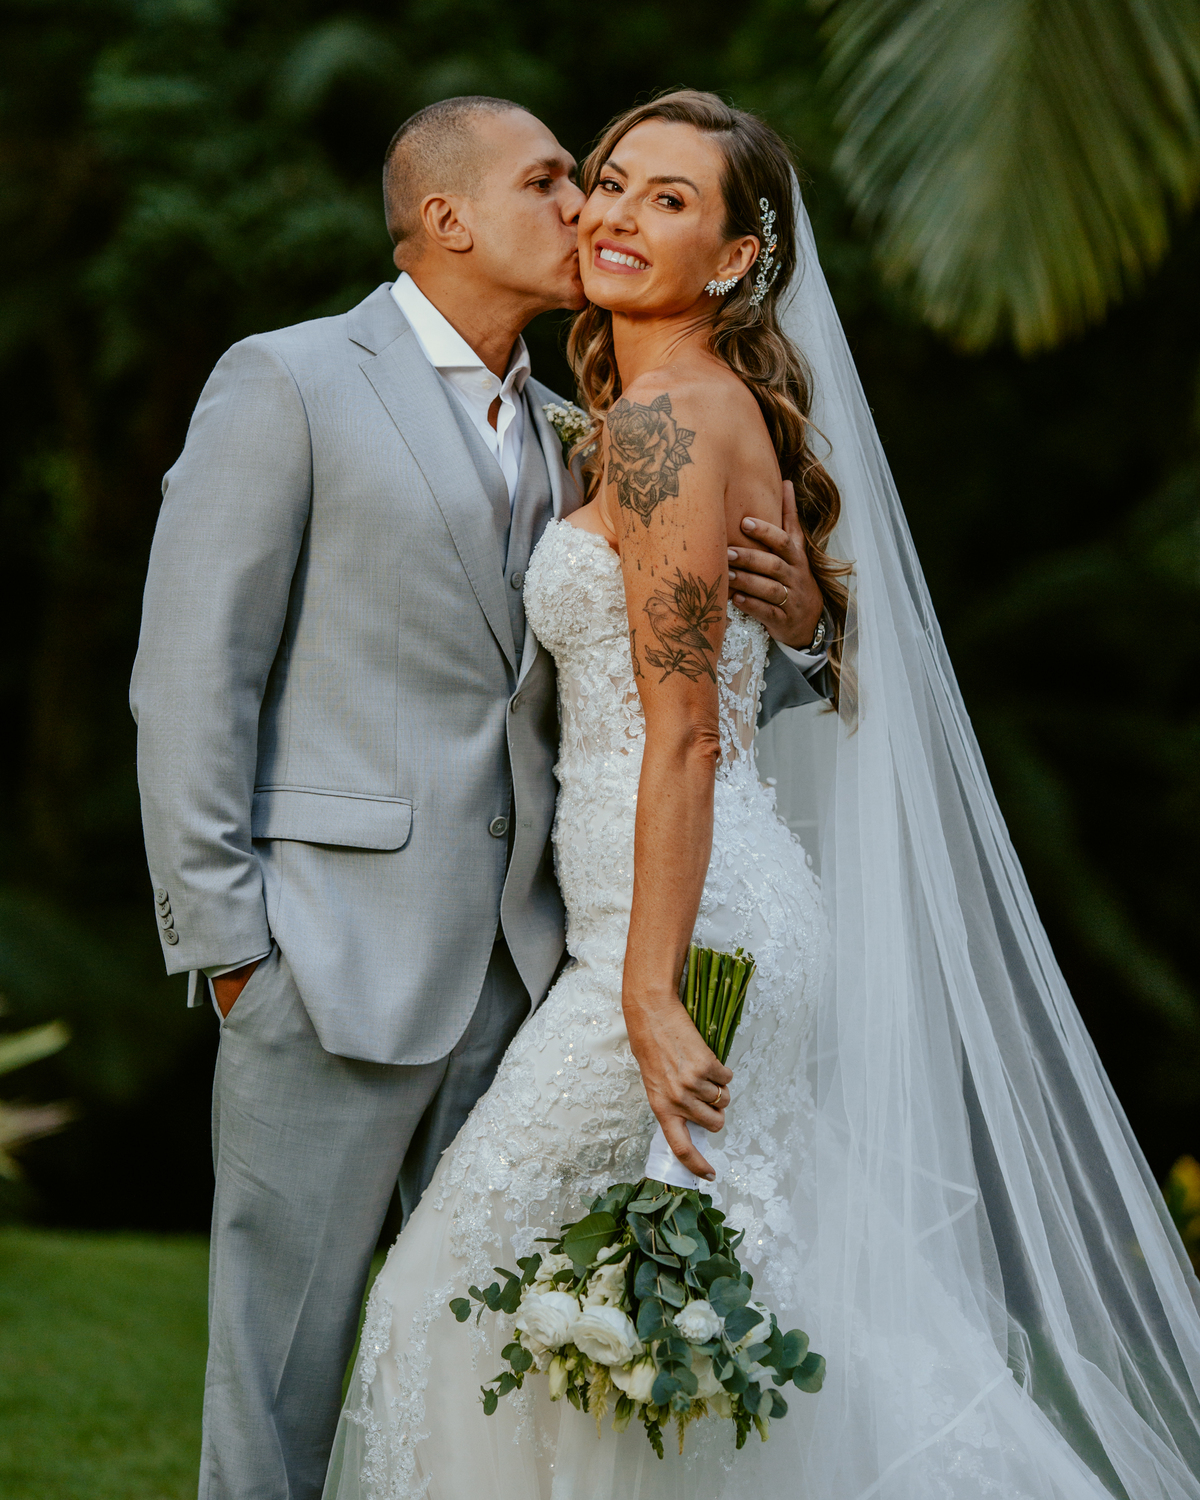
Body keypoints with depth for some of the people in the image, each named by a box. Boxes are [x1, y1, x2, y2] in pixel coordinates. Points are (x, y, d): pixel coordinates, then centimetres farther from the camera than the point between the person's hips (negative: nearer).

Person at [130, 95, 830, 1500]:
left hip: (521, 966, 7)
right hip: (336, 957, -6)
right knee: (285, 1354, -3)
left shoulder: (560, 439, 18)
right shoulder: (286, 385, -3)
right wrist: (225, 942, -11)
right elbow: (189, 680, -7)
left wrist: (785, 624, -2)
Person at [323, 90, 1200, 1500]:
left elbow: (683, 735, -18)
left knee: (487, 1266, -1)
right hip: (749, 913, 10)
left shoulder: (662, 426, -14)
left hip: (685, 929, -10)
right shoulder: (727, 411, 15)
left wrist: (649, 995, -21)